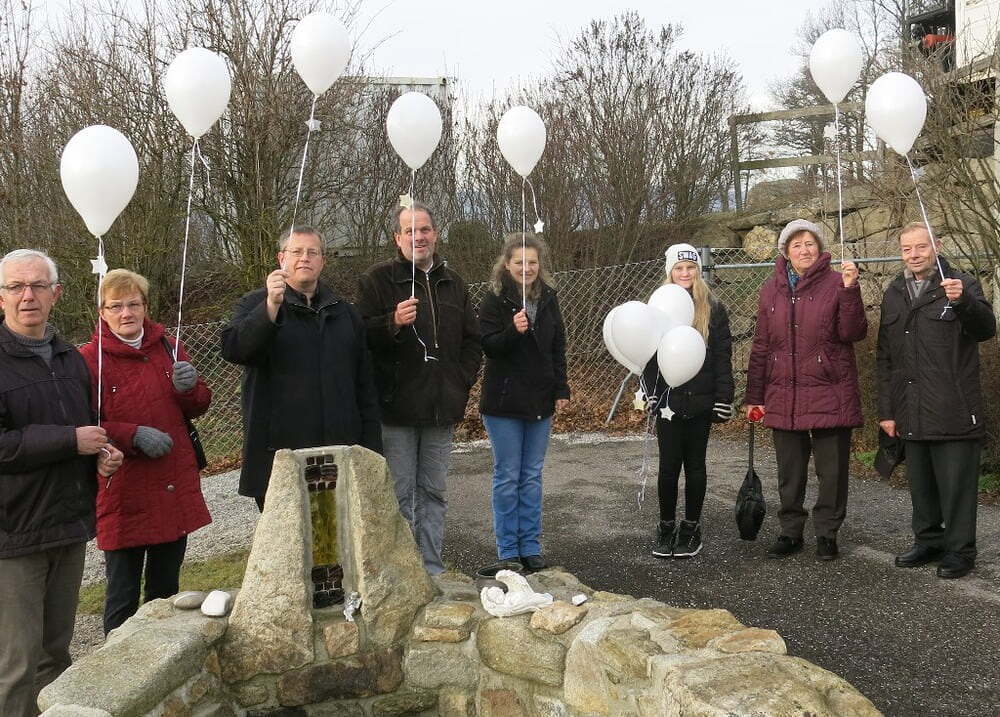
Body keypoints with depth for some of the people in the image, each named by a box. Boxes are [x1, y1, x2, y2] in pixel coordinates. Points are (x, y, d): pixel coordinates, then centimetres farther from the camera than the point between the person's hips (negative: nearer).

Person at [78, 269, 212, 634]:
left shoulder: (168, 349, 10)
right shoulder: (89, 358, -7)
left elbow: (198, 407, 14)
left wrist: (189, 388, -7)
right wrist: (134, 435, -23)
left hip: (175, 488, 5)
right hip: (123, 494, -5)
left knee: (166, 589, 18)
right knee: (123, 596, 3)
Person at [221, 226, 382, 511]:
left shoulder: (345, 312, 16)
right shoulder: (256, 305, 5)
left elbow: (365, 386, 16)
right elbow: (233, 349, -17)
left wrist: (371, 448, 10)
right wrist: (271, 306, -30)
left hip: (339, 453, 3)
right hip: (279, 454, -3)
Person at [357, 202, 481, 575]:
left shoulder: (453, 284, 14)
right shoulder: (377, 279, -2)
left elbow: (472, 339, 19)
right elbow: (362, 335, -9)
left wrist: (462, 381, 7)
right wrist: (393, 323, -27)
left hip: (441, 407, 5)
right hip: (396, 405, -5)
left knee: (433, 491, 13)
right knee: (400, 493, 0)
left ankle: (432, 568, 22)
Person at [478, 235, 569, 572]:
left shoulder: (548, 298, 7)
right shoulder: (495, 300, -7)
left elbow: (558, 348, 12)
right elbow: (488, 346, -13)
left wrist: (561, 390, 6)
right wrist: (513, 331, -30)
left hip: (541, 401, 4)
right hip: (504, 402, -4)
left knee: (532, 476, 10)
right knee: (508, 477, 1)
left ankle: (530, 546, 19)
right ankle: (508, 550, 11)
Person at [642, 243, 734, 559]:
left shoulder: (713, 308, 2)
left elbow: (723, 357, -1)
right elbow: (647, 353, 6)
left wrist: (723, 400, -7)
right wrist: (650, 393, -5)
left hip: (700, 400, -1)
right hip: (668, 400, 1)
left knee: (695, 464, 8)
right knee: (669, 465, 3)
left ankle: (691, 528, 19)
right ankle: (666, 527, 16)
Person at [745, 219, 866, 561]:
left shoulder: (836, 284, -1)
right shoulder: (771, 290, 9)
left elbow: (853, 333, -10)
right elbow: (760, 346, 11)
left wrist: (850, 290, -22)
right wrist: (754, 396, 10)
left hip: (830, 396, -3)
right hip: (784, 397, 3)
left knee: (832, 469, 5)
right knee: (789, 472, 11)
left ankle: (827, 533, 19)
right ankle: (790, 532, 23)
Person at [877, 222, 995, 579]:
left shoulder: (962, 284, -2)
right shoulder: (894, 294, 13)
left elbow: (985, 329, -18)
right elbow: (885, 358, 15)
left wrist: (962, 302, -38)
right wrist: (886, 410, 12)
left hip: (954, 412, -5)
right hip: (912, 414, 5)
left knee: (956, 485, 2)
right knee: (920, 483, 14)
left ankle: (960, 550, 14)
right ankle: (928, 541, 28)